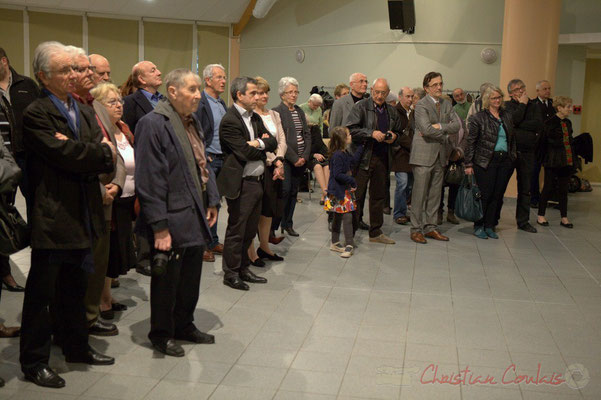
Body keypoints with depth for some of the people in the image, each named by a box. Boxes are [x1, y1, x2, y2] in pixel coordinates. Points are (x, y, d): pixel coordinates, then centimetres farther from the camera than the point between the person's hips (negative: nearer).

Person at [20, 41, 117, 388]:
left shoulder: (85, 112, 13)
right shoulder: (36, 115, -11)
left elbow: (108, 160, 4)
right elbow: (65, 156, -22)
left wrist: (78, 152, -14)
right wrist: (101, 152, -7)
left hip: (83, 215, 7)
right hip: (52, 218, -7)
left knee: (75, 288, 19)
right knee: (41, 293, 6)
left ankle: (77, 347, 34)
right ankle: (34, 362, 19)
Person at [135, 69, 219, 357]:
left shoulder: (192, 122, 13)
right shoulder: (153, 124, -16)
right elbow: (149, 178, -20)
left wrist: (212, 201, 14)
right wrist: (159, 225, -21)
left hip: (196, 217, 9)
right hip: (172, 220, -8)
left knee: (191, 276, 18)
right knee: (167, 279, 6)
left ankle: (184, 325, 36)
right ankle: (161, 334, 24)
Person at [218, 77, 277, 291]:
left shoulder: (255, 117, 13)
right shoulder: (229, 121, -15)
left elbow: (273, 142, 7)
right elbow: (246, 152, -21)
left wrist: (259, 143, -12)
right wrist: (264, 146, -4)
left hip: (257, 182, 8)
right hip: (241, 184, -8)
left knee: (250, 229, 16)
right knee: (236, 230, 2)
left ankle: (243, 268, 29)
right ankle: (231, 273, 14)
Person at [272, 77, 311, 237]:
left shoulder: (299, 111, 15)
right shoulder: (277, 111, -6)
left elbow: (307, 134, 13)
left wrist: (305, 156, -1)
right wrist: (294, 158, -14)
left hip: (301, 159, 6)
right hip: (286, 159, -6)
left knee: (294, 192, 9)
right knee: (285, 190, -10)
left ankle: (287, 224, 19)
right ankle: (273, 226, -2)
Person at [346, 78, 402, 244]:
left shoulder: (392, 111, 15)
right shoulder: (361, 106, -3)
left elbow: (399, 132, 26)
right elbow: (350, 129, -12)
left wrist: (394, 136, 3)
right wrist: (371, 133, -19)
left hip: (382, 158, 6)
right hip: (363, 157, -5)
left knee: (378, 195, 11)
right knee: (357, 195, -3)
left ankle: (375, 232, 22)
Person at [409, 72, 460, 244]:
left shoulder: (446, 104, 13)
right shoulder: (421, 105, -8)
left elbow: (456, 126, 1)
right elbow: (426, 128, -20)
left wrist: (439, 126, -13)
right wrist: (445, 135, -8)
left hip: (440, 155, 7)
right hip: (423, 155, -7)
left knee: (435, 194, 10)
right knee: (419, 194, -3)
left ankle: (430, 227, 18)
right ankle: (416, 229, 4)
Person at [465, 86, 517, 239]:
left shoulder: (507, 116, 13)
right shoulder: (478, 117, -3)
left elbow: (512, 139, 18)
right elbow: (470, 142, -5)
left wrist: (513, 157, 9)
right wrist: (469, 164, -9)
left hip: (505, 161, 5)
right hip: (485, 161, -5)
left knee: (498, 195, 5)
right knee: (485, 195, -4)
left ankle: (489, 226, 15)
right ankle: (478, 226, 9)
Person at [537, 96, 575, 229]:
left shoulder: (568, 123, 10)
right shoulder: (550, 123, -10)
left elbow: (570, 140, 17)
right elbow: (544, 142, -8)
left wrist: (572, 158, 11)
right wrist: (545, 159, -9)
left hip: (567, 161, 6)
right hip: (553, 161, -6)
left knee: (563, 189, 9)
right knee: (548, 188, 2)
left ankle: (564, 218, 16)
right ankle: (541, 216, 13)